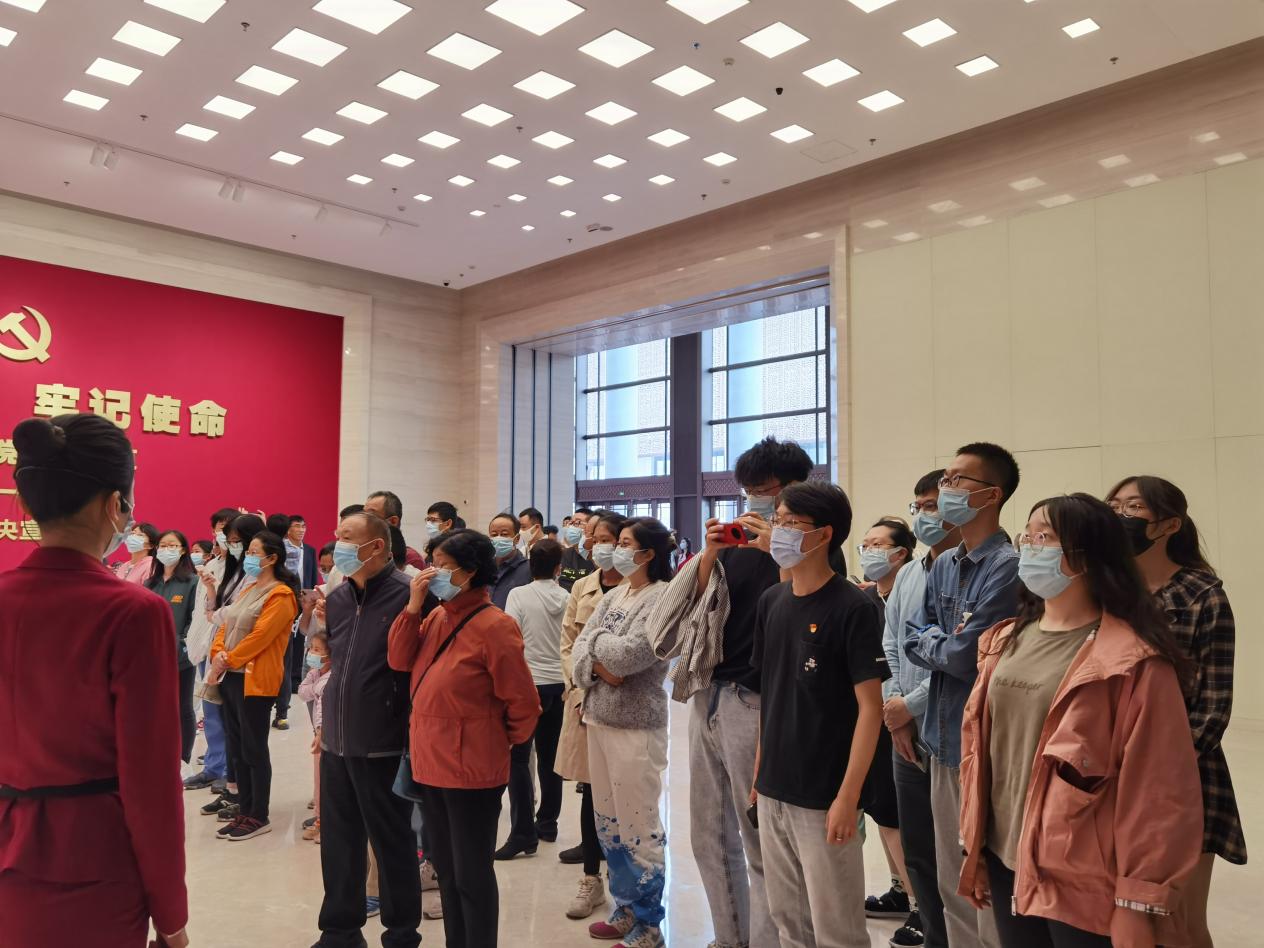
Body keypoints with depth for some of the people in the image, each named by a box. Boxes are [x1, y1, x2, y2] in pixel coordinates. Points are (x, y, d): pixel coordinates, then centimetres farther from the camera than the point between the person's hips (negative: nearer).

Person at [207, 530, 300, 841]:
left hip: (255, 680, -9)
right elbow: (226, 625, 13)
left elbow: (259, 636, -18)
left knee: (254, 750, -2)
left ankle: (259, 817, 8)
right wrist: (218, 654, -4)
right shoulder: (248, 589, 16)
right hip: (231, 676, 9)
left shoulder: (281, 595, -12)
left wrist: (228, 661, -13)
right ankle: (244, 811, 22)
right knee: (237, 748, 13)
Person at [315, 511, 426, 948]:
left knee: (391, 844, 8)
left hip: (383, 746, -6)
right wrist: (327, 720, 18)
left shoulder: (406, 595, -15)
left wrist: (412, 738, -14)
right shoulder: (336, 598, 8)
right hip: (336, 742, 6)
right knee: (338, 842, 17)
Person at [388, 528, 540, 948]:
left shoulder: (494, 625, -17)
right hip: (431, 762, 8)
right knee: (446, 868, 19)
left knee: (471, 874, 4)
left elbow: (523, 703, -14)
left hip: (471, 769, -8)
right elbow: (399, 660, 0)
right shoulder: (437, 618, 7)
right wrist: (414, 606, -8)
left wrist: (502, 741, 0)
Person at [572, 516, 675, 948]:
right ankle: (626, 908, 32)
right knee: (608, 822, 17)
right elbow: (579, 650, 5)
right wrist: (599, 666, -14)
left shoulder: (663, 597, -12)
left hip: (636, 724, -8)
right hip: (599, 717, 8)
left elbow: (628, 654, -22)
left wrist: (597, 639, -4)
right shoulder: (613, 596, 11)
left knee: (638, 826, 1)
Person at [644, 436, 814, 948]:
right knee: (709, 836, 17)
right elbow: (692, 611, 10)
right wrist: (709, 555, -3)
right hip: (708, 694, 7)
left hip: (755, 702, -7)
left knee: (760, 845, 1)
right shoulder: (738, 541, 12)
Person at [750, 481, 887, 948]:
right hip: (773, 790, 6)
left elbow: (870, 707, -14)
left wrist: (848, 796, -17)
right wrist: (760, 770, 12)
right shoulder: (771, 602, 5)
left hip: (823, 795, -6)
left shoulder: (853, 608, -13)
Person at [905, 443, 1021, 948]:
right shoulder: (943, 566, 10)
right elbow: (913, 641, 10)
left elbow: (962, 657, -19)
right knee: (951, 878, 17)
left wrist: (932, 643, 0)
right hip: (943, 738, 8)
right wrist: (945, 643, -9)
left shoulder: (1007, 567, -16)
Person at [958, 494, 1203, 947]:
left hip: (1083, 884, -6)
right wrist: (974, 846, 11)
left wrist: (1138, 903, -13)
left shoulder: (1134, 659, -15)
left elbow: (1157, 789, -15)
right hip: (1006, 864, 6)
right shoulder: (1004, 640, 5)